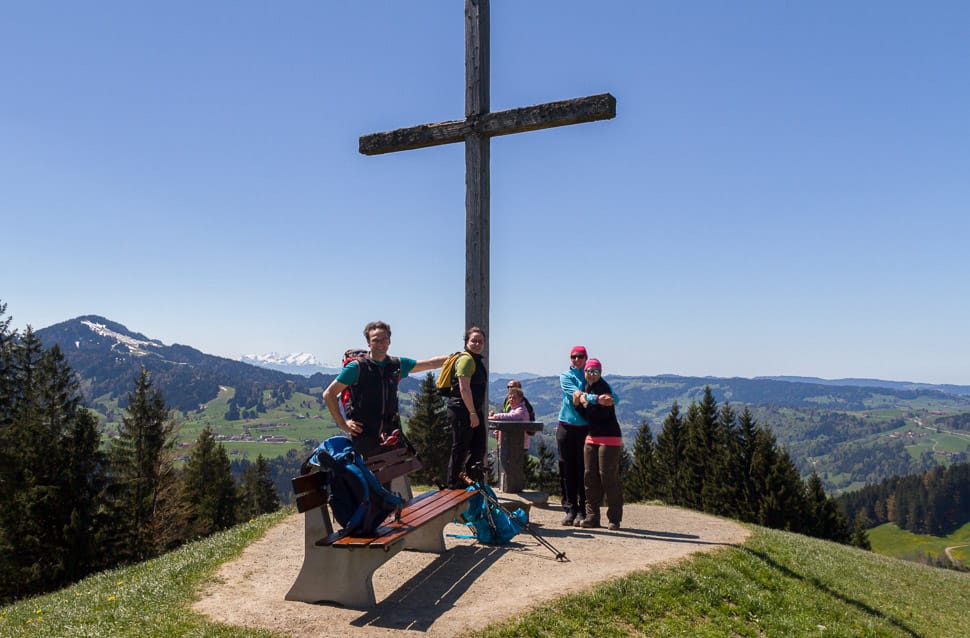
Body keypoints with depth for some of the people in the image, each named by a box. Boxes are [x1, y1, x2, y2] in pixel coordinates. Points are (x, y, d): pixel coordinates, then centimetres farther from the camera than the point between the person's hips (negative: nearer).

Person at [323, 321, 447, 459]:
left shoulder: (397, 365, 7)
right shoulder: (357, 367, -6)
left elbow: (430, 363, 15)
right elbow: (329, 394, -4)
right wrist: (343, 424, -6)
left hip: (391, 432, 4)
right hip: (364, 435, -4)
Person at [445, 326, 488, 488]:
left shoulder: (477, 360, 19)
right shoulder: (466, 359, -14)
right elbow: (464, 388, -22)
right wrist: (473, 413, -22)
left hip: (474, 410, 10)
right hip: (462, 411, -10)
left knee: (479, 447, 13)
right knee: (460, 448, -1)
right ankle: (454, 484, 10)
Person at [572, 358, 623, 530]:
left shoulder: (604, 388, -10)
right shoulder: (587, 389, 14)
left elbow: (602, 414, -21)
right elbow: (586, 415, 12)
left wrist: (585, 403, -14)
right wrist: (577, 402, -4)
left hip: (609, 438, -8)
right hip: (592, 437, 8)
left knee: (609, 477, -6)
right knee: (590, 477, 6)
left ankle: (614, 518, 3)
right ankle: (592, 516, 13)